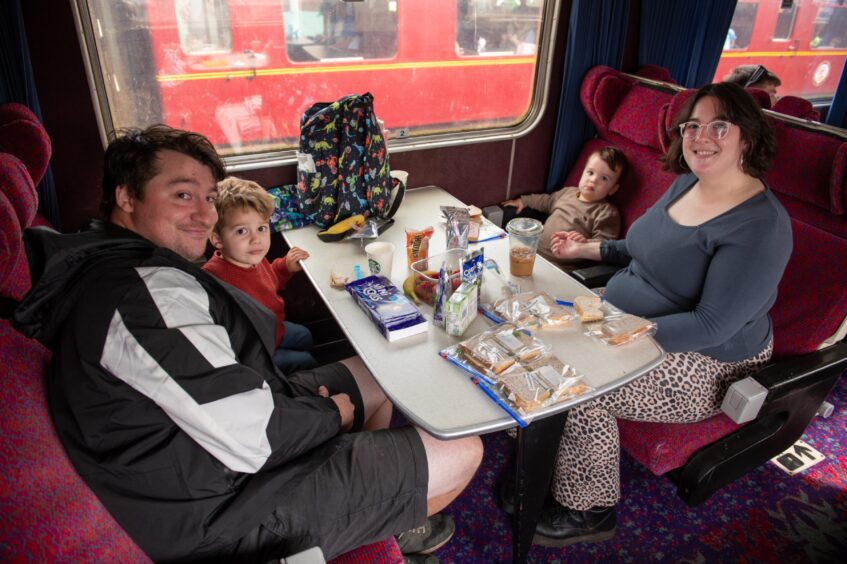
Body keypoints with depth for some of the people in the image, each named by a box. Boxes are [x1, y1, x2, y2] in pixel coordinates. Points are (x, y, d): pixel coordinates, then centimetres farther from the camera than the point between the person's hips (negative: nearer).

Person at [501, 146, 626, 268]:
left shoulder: (608, 213, -5)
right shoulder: (568, 191, 17)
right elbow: (548, 201, 38)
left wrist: (585, 243, -33)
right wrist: (524, 201, 39)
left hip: (559, 265, -7)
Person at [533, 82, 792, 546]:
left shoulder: (760, 225, -23)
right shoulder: (686, 183, 5)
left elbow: (711, 326, -27)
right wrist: (589, 249, 13)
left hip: (705, 364, -9)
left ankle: (588, 512, 3)